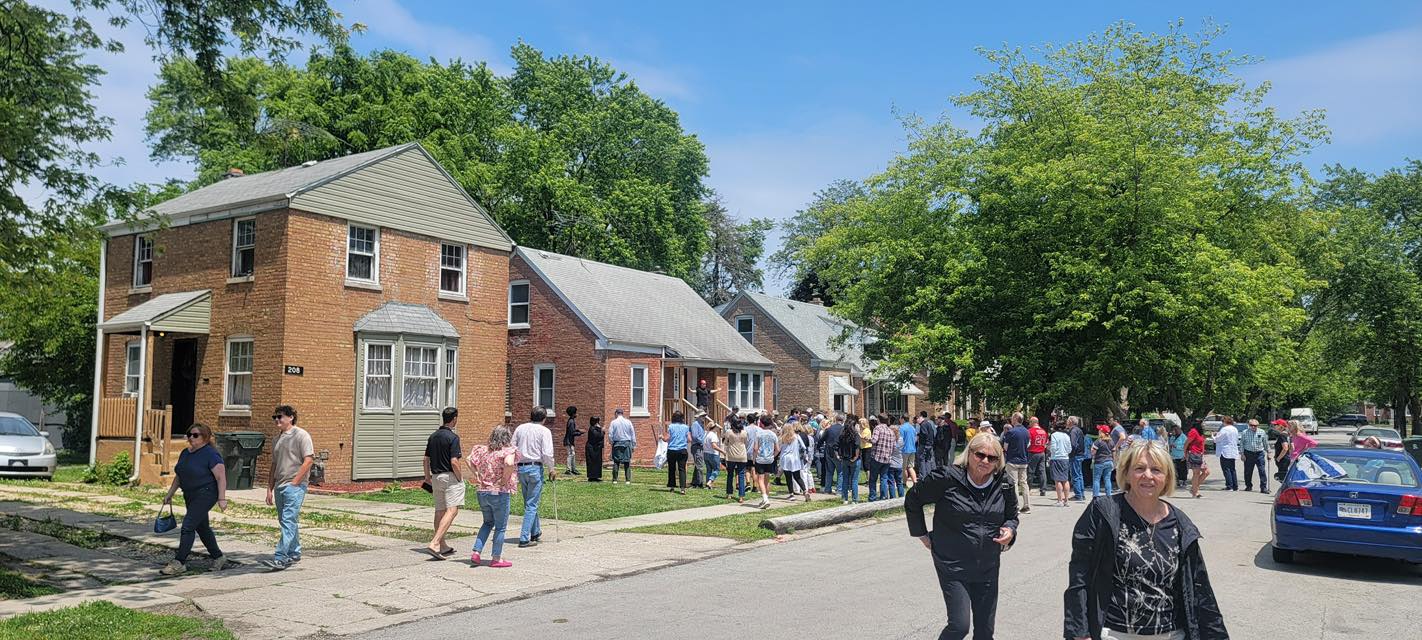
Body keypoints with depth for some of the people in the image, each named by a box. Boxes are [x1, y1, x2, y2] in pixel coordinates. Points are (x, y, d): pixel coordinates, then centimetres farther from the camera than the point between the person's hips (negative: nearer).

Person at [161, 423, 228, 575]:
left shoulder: (211, 454, -15)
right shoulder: (185, 453, 10)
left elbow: (221, 477, -17)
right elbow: (179, 476, 20)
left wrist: (222, 498, -22)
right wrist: (170, 494, 17)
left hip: (206, 494, -9)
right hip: (190, 495, 9)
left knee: (188, 526, -13)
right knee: (201, 527, 14)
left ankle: (179, 563, -8)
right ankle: (219, 558, 26)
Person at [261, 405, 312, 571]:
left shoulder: (301, 435, -6)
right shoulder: (277, 440, 17)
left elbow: (308, 460, -13)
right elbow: (274, 465, 21)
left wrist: (294, 482, -15)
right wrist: (269, 489, 15)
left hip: (294, 486, -8)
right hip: (279, 486, 8)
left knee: (288, 521, -13)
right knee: (285, 521, 13)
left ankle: (280, 558, -17)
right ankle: (294, 554, 24)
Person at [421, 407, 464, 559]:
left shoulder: (433, 436, 9)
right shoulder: (453, 437, -14)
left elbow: (426, 459, 14)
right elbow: (454, 462, -20)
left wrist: (427, 476, 25)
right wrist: (460, 478, -7)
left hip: (436, 477, 8)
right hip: (450, 478, -8)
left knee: (439, 511, 14)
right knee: (451, 511, -10)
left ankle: (442, 546, 21)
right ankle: (434, 544, -22)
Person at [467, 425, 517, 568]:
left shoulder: (483, 449, 6)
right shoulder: (508, 451, -12)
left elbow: (469, 460, 4)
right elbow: (509, 463, -31)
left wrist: (476, 476, 5)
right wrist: (505, 479, -17)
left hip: (482, 491, 6)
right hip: (500, 492, -6)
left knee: (488, 522, 23)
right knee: (500, 527, 8)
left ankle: (476, 552, 14)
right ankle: (497, 559, 14)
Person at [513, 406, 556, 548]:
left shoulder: (519, 428, 9)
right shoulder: (544, 431, -5)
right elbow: (547, 453, -13)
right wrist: (551, 470, 0)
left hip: (521, 468, 5)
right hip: (535, 468, -5)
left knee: (529, 503, 19)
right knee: (532, 505, -1)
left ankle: (535, 532, 31)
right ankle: (524, 538, -5)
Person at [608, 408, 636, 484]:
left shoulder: (613, 422, -2)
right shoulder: (628, 422, 2)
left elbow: (610, 435, -4)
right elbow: (633, 434, 4)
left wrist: (612, 442, 11)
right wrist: (633, 445, 10)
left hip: (617, 444, -1)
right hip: (627, 444, 1)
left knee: (616, 462, 5)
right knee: (627, 462, 3)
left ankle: (615, 480, 4)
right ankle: (628, 480, -1)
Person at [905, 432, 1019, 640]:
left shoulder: (1004, 485, 0)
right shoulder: (947, 478, -14)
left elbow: (1012, 515, 17)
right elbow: (912, 500, -2)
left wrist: (1010, 530, -5)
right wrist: (923, 536, -1)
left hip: (988, 567, 5)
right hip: (953, 566, -4)